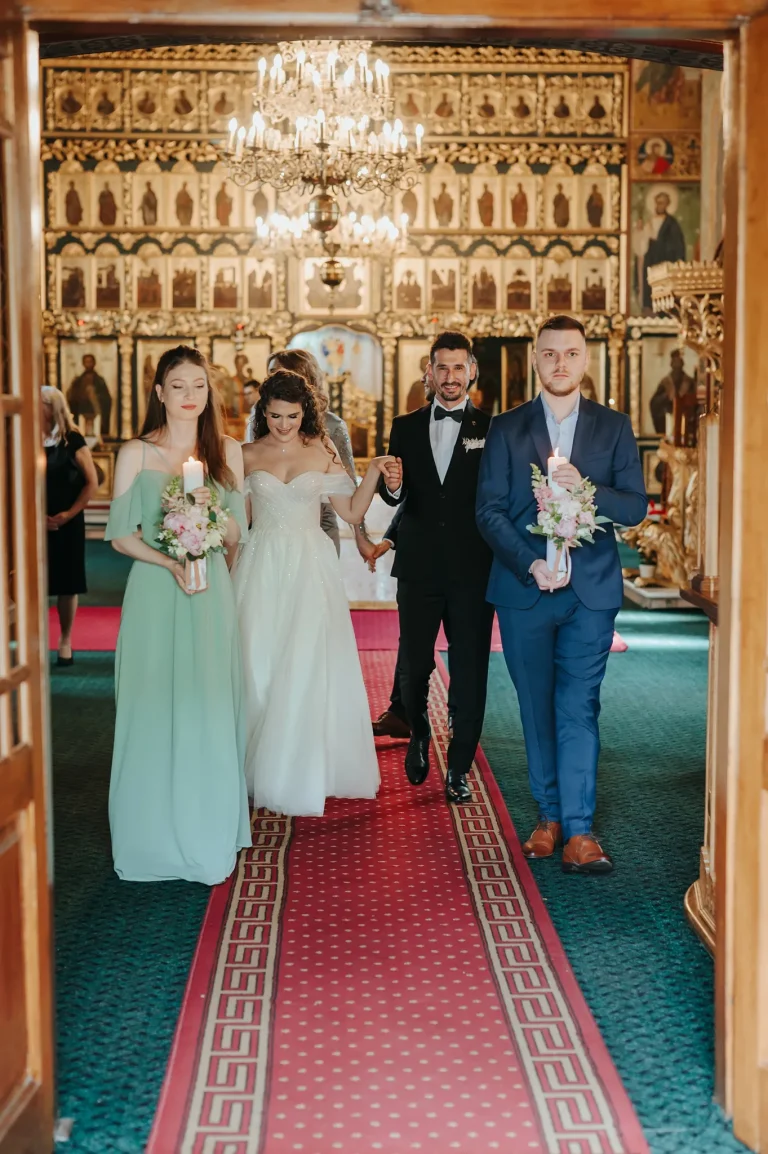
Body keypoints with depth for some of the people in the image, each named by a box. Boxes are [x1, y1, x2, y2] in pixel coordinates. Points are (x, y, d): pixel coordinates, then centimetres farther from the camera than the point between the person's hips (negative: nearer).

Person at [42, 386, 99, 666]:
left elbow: (92, 482, -3)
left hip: (67, 522, -2)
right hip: (36, 522, 2)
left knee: (67, 581, 3)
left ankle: (65, 641, 15)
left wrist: (68, 514, -10)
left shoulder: (72, 440, -2)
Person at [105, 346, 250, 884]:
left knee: (210, 710, 4)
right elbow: (121, 534, -3)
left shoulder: (227, 451, 8)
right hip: (155, 592, -2)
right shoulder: (136, 454, 0)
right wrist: (169, 561, -15)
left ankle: (209, 833, 17)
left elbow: (237, 532, 12)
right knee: (155, 710, 1)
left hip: (212, 595, 2)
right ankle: (156, 835, 13)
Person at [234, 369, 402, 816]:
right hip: (263, 567, 1)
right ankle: (262, 769, 12)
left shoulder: (323, 452, 4)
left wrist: (374, 473, -8)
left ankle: (302, 775, 7)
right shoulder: (248, 456, 6)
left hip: (311, 567, -1)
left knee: (309, 669, -4)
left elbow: (352, 512, 3)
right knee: (260, 667, 0)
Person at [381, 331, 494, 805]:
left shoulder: (493, 428, 1)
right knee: (415, 664, 8)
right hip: (419, 567, 2)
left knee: (470, 671, 3)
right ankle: (419, 735, 37)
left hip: (473, 569, -2)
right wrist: (392, 485, -20)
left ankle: (460, 767, 15)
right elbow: (395, 497, 3)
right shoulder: (406, 427, 8)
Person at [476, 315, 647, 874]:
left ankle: (579, 831, -4)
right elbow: (489, 510, 1)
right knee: (537, 708, 7)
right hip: (524, 589, 1)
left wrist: (586, 489, -16)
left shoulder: (614, 427, 7)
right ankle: (550, 817, 19)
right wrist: (530, 564, -12)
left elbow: (636, 507, 2)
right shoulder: (506, 429, 6)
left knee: (579, 708, -5)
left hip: (591, 591, -1)